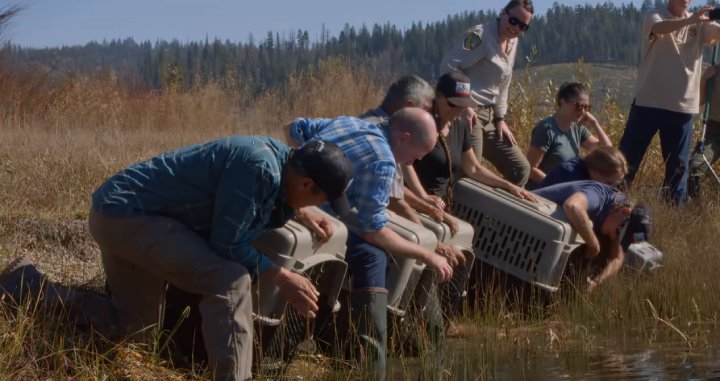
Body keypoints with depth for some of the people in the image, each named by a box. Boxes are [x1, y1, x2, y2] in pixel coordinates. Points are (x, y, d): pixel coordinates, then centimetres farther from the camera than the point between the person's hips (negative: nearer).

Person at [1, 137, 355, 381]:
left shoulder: (280, 156, 4)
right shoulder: (259, 167, -25)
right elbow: (227, 244, -19)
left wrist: (302, 214, 15)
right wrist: (282, 278, -13)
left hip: (122, 212, 10)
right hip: (127, 213, -10)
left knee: (132, 321, 20)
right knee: (229, 282, -21)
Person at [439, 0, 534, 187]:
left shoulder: (513, 43, 17)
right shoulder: (480, 35, -11)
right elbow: (448, 67, -21)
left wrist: (500, 118, 15)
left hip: (489, 117, 9)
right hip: (468, 113, -9)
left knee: (521, 169, 8)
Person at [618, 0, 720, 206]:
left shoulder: (700, 24, 8)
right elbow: (658, 28, -26)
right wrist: (689, 20, -43)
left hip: (683, 105, 4)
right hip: (649, 102, -3)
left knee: (678, 164, 7)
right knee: (628, 157, 1)